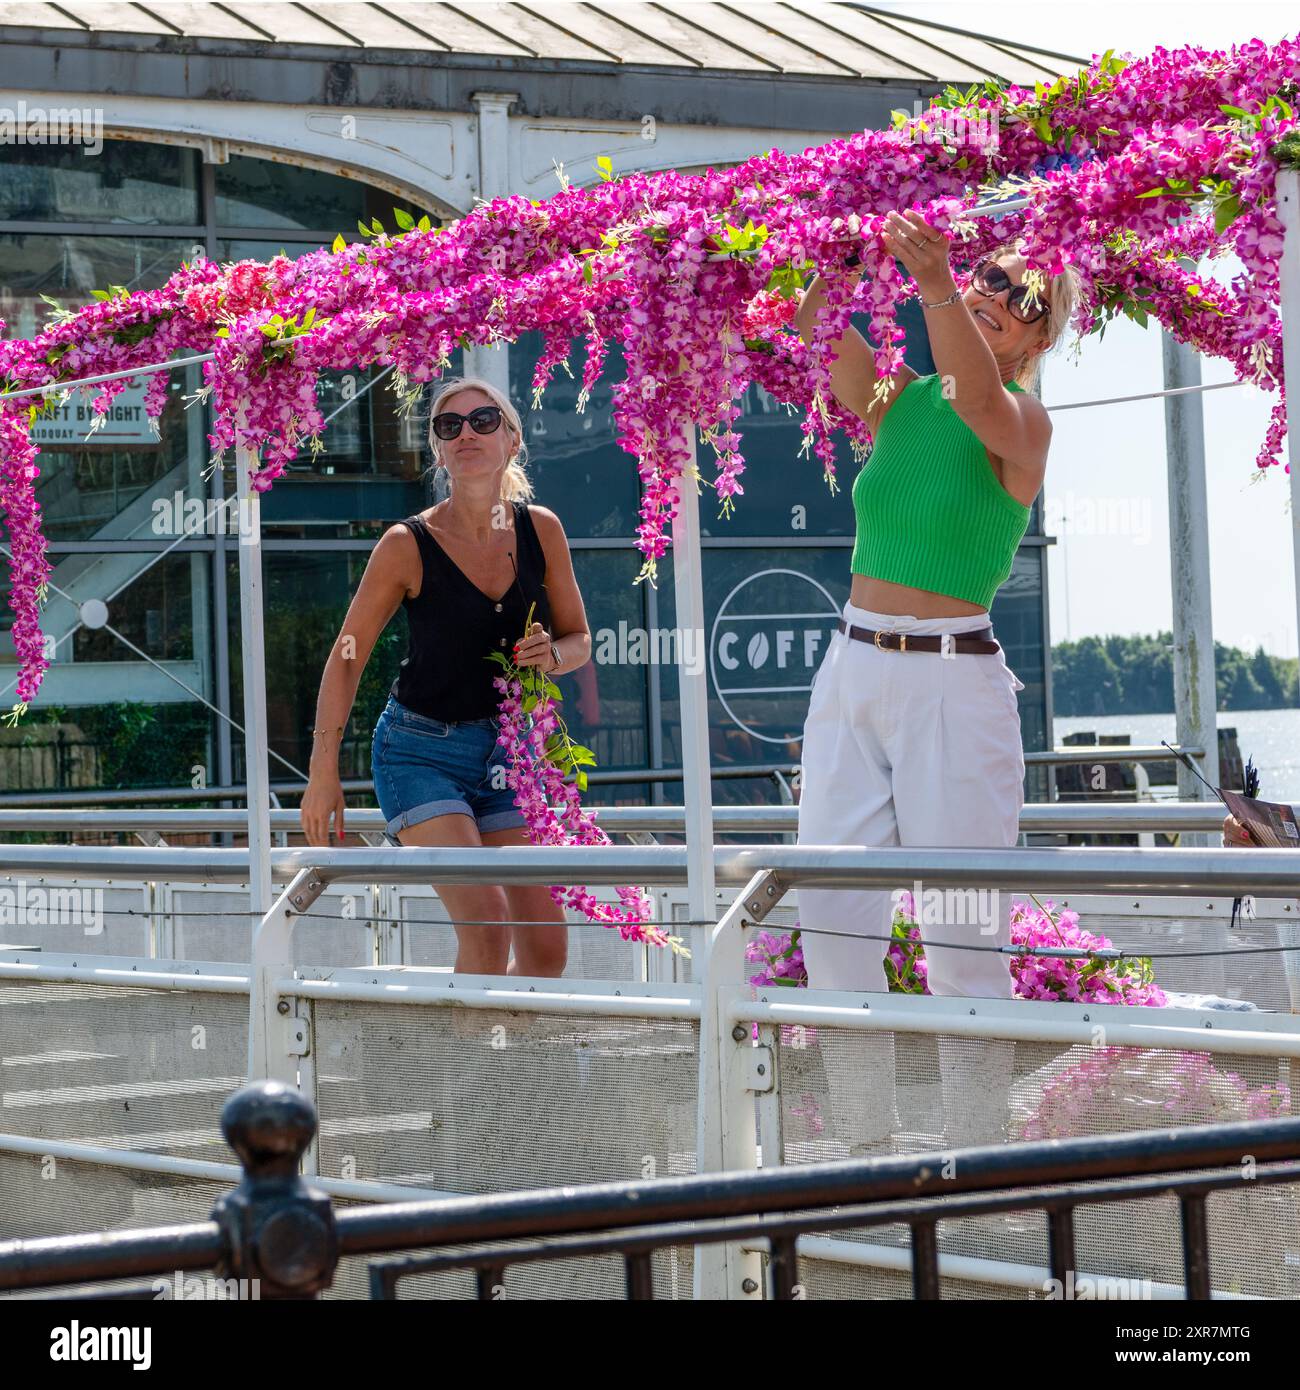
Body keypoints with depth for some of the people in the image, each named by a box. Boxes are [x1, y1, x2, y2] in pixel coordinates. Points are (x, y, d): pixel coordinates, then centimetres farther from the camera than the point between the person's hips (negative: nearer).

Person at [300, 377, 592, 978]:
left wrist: (552, 656, -13)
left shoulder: (541, 530, -1)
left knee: (546, 949, -1)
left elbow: (579, 640, 11)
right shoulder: (408, 545, -12)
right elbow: (347, 657, -3)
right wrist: (324, 770, -7)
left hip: (509, 749, 4)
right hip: (422, 752, -4)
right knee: (486, 927, -21)